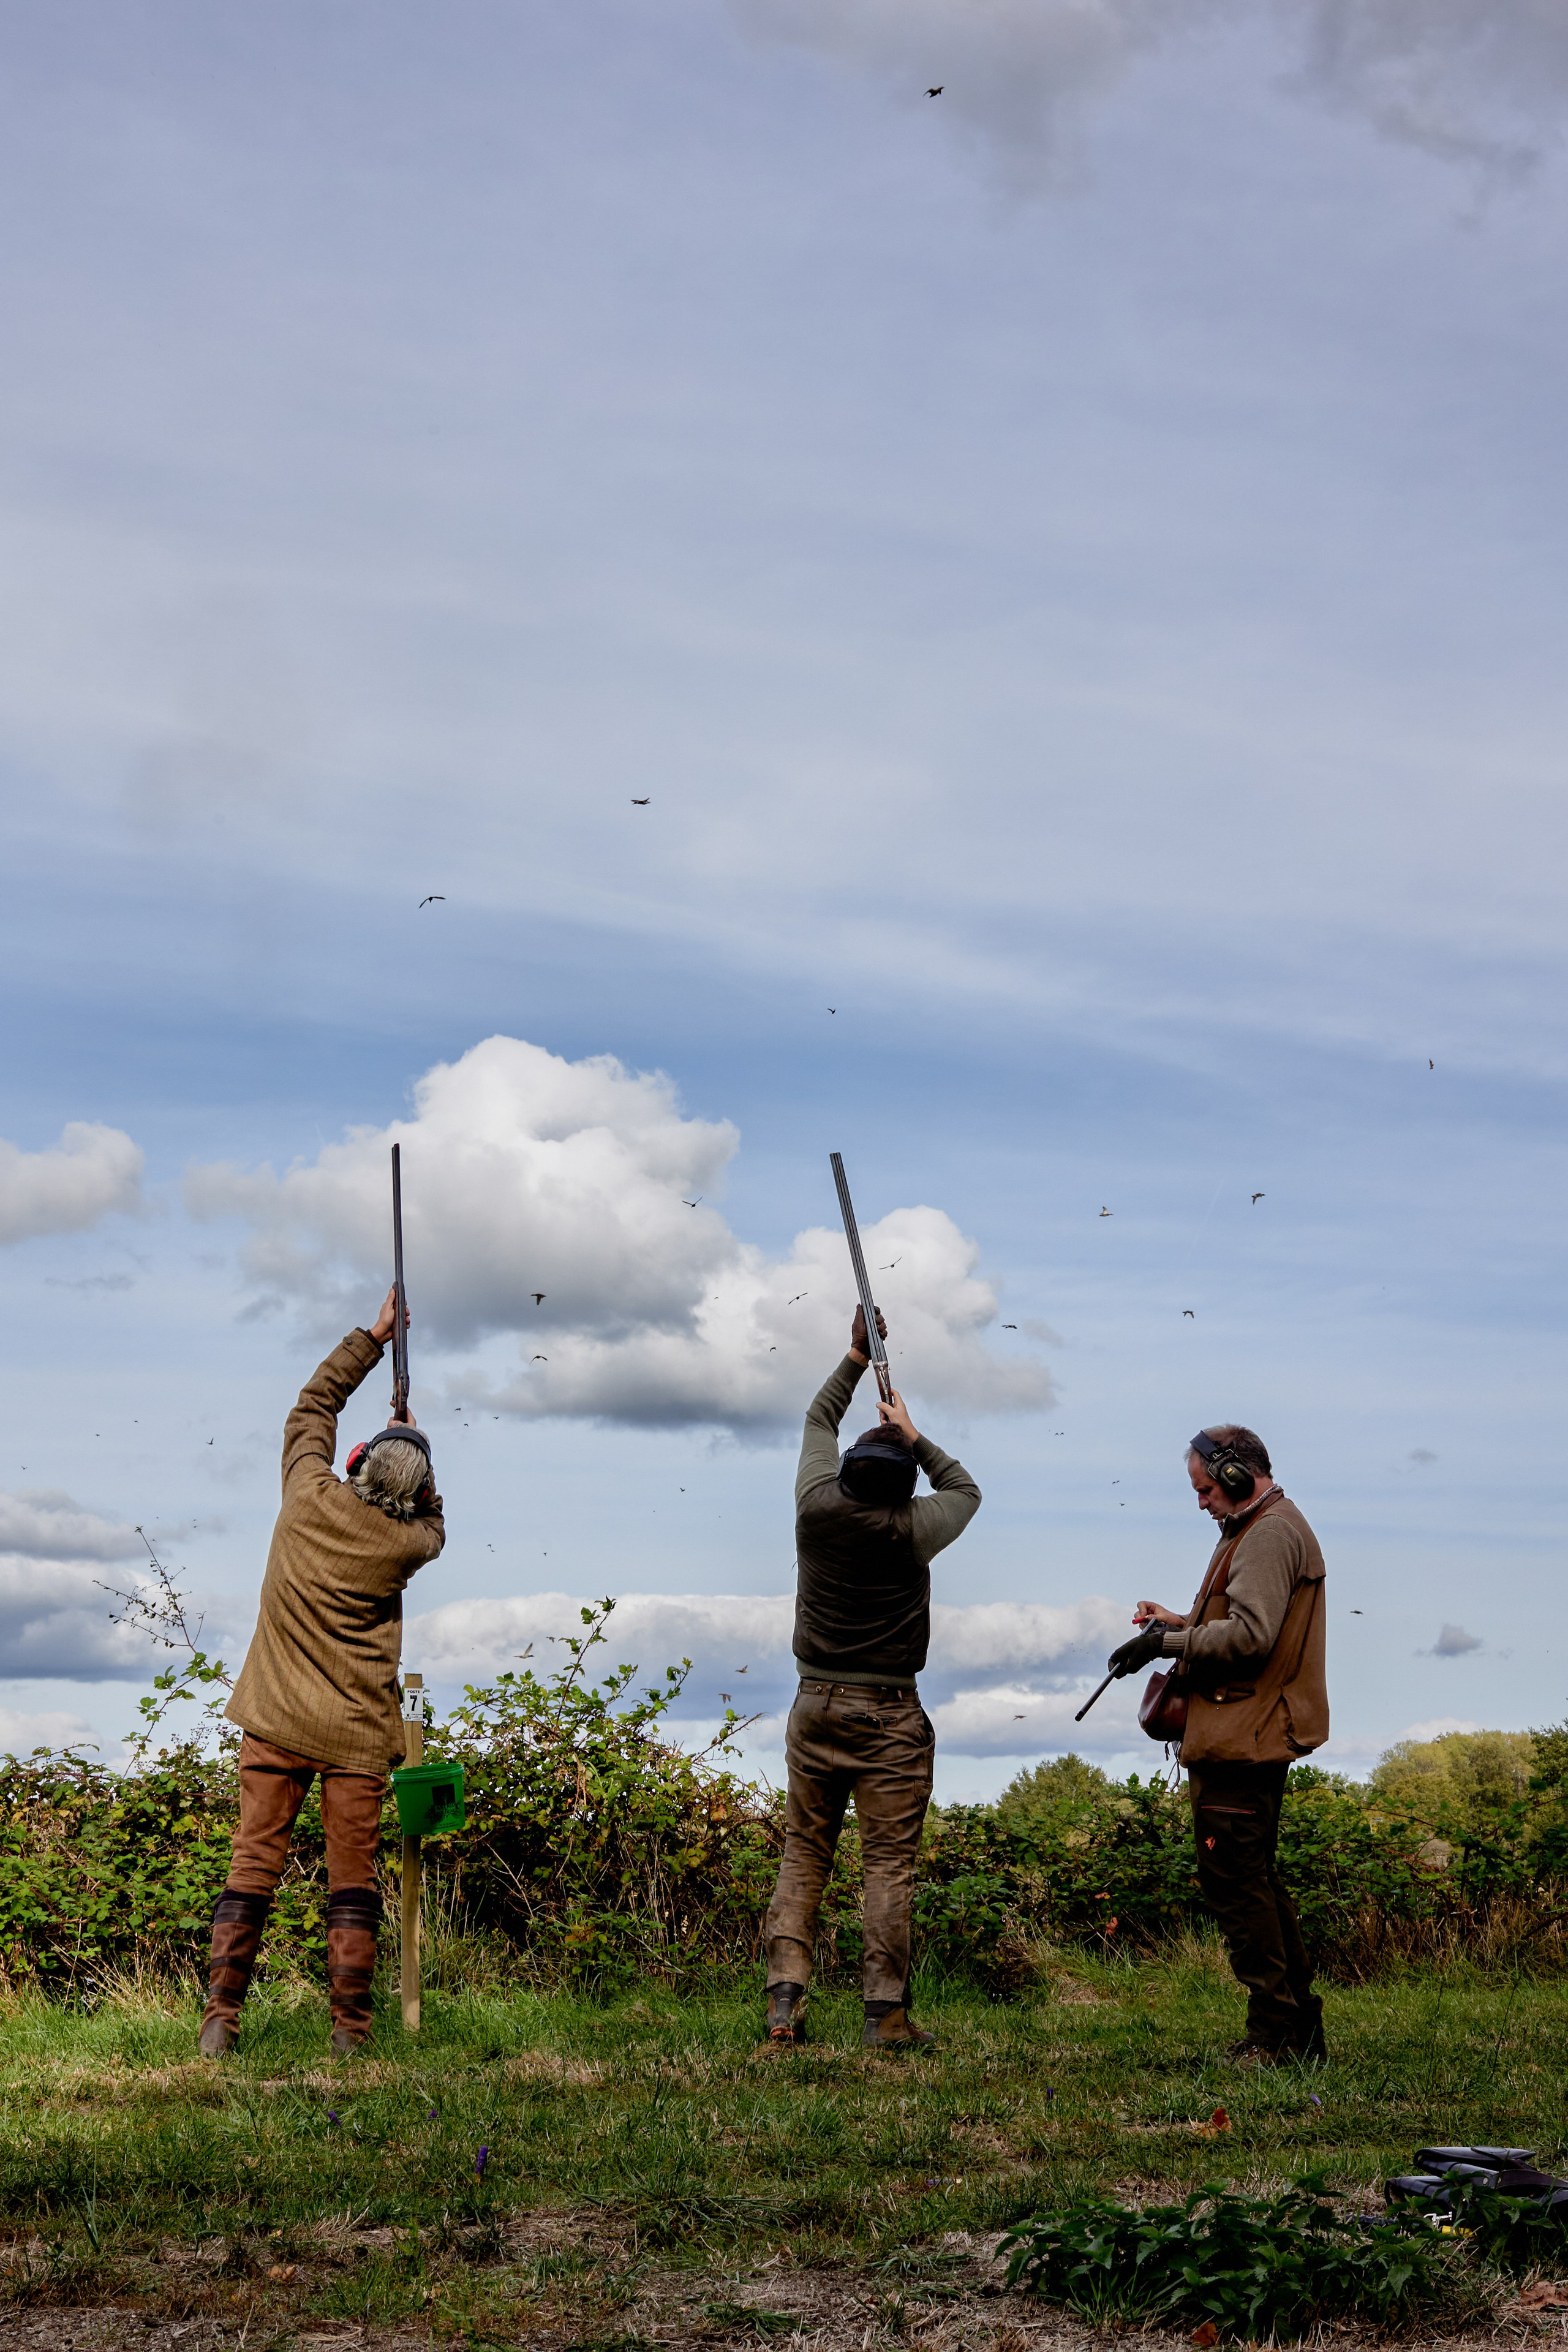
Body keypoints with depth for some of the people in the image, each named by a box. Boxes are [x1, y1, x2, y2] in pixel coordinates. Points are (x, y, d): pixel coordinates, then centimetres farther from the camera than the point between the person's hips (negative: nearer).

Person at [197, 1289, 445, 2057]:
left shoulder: (310, 1496, -4)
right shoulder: (405, 1543, -8)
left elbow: (315, 1402, 14)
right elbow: (432, 1525, 19)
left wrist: (375, 1336, 20)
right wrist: (411, 1457, 20)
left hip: (276, 1722, 2)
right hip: (355, 1733, -2)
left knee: (254, 1863, 4)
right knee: (353, 1879, 3)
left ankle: (220, 2018, 0)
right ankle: (349, 2032, 2)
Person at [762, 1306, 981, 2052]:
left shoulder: (818, 1506, -5)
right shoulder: (912, 1529, -12)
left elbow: (818, 1421, 15)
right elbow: (965, 1490, 11)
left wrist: (856, 1358, 20)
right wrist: (916, 1438, 16)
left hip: (816, 1706, 4)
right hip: (889, 1716, -3)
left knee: (803, 1855, 9)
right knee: (889, 1863, 0)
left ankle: (784, 2001, 2)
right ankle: (885, 2013, -1)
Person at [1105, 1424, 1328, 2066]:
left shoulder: (1269, 1534, -13)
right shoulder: (1258, 1529, 21)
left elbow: (1250, 1635, -23)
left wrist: (1168, 1643, -15)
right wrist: (1177, 1623, 12)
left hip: (1243, 1739, -11)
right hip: (1245, 1739, 11)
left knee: (1234, 1879, -9)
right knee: (1255, 1878, 15)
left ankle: (1275, 2031, -6)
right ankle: (1301, 2030, 20)